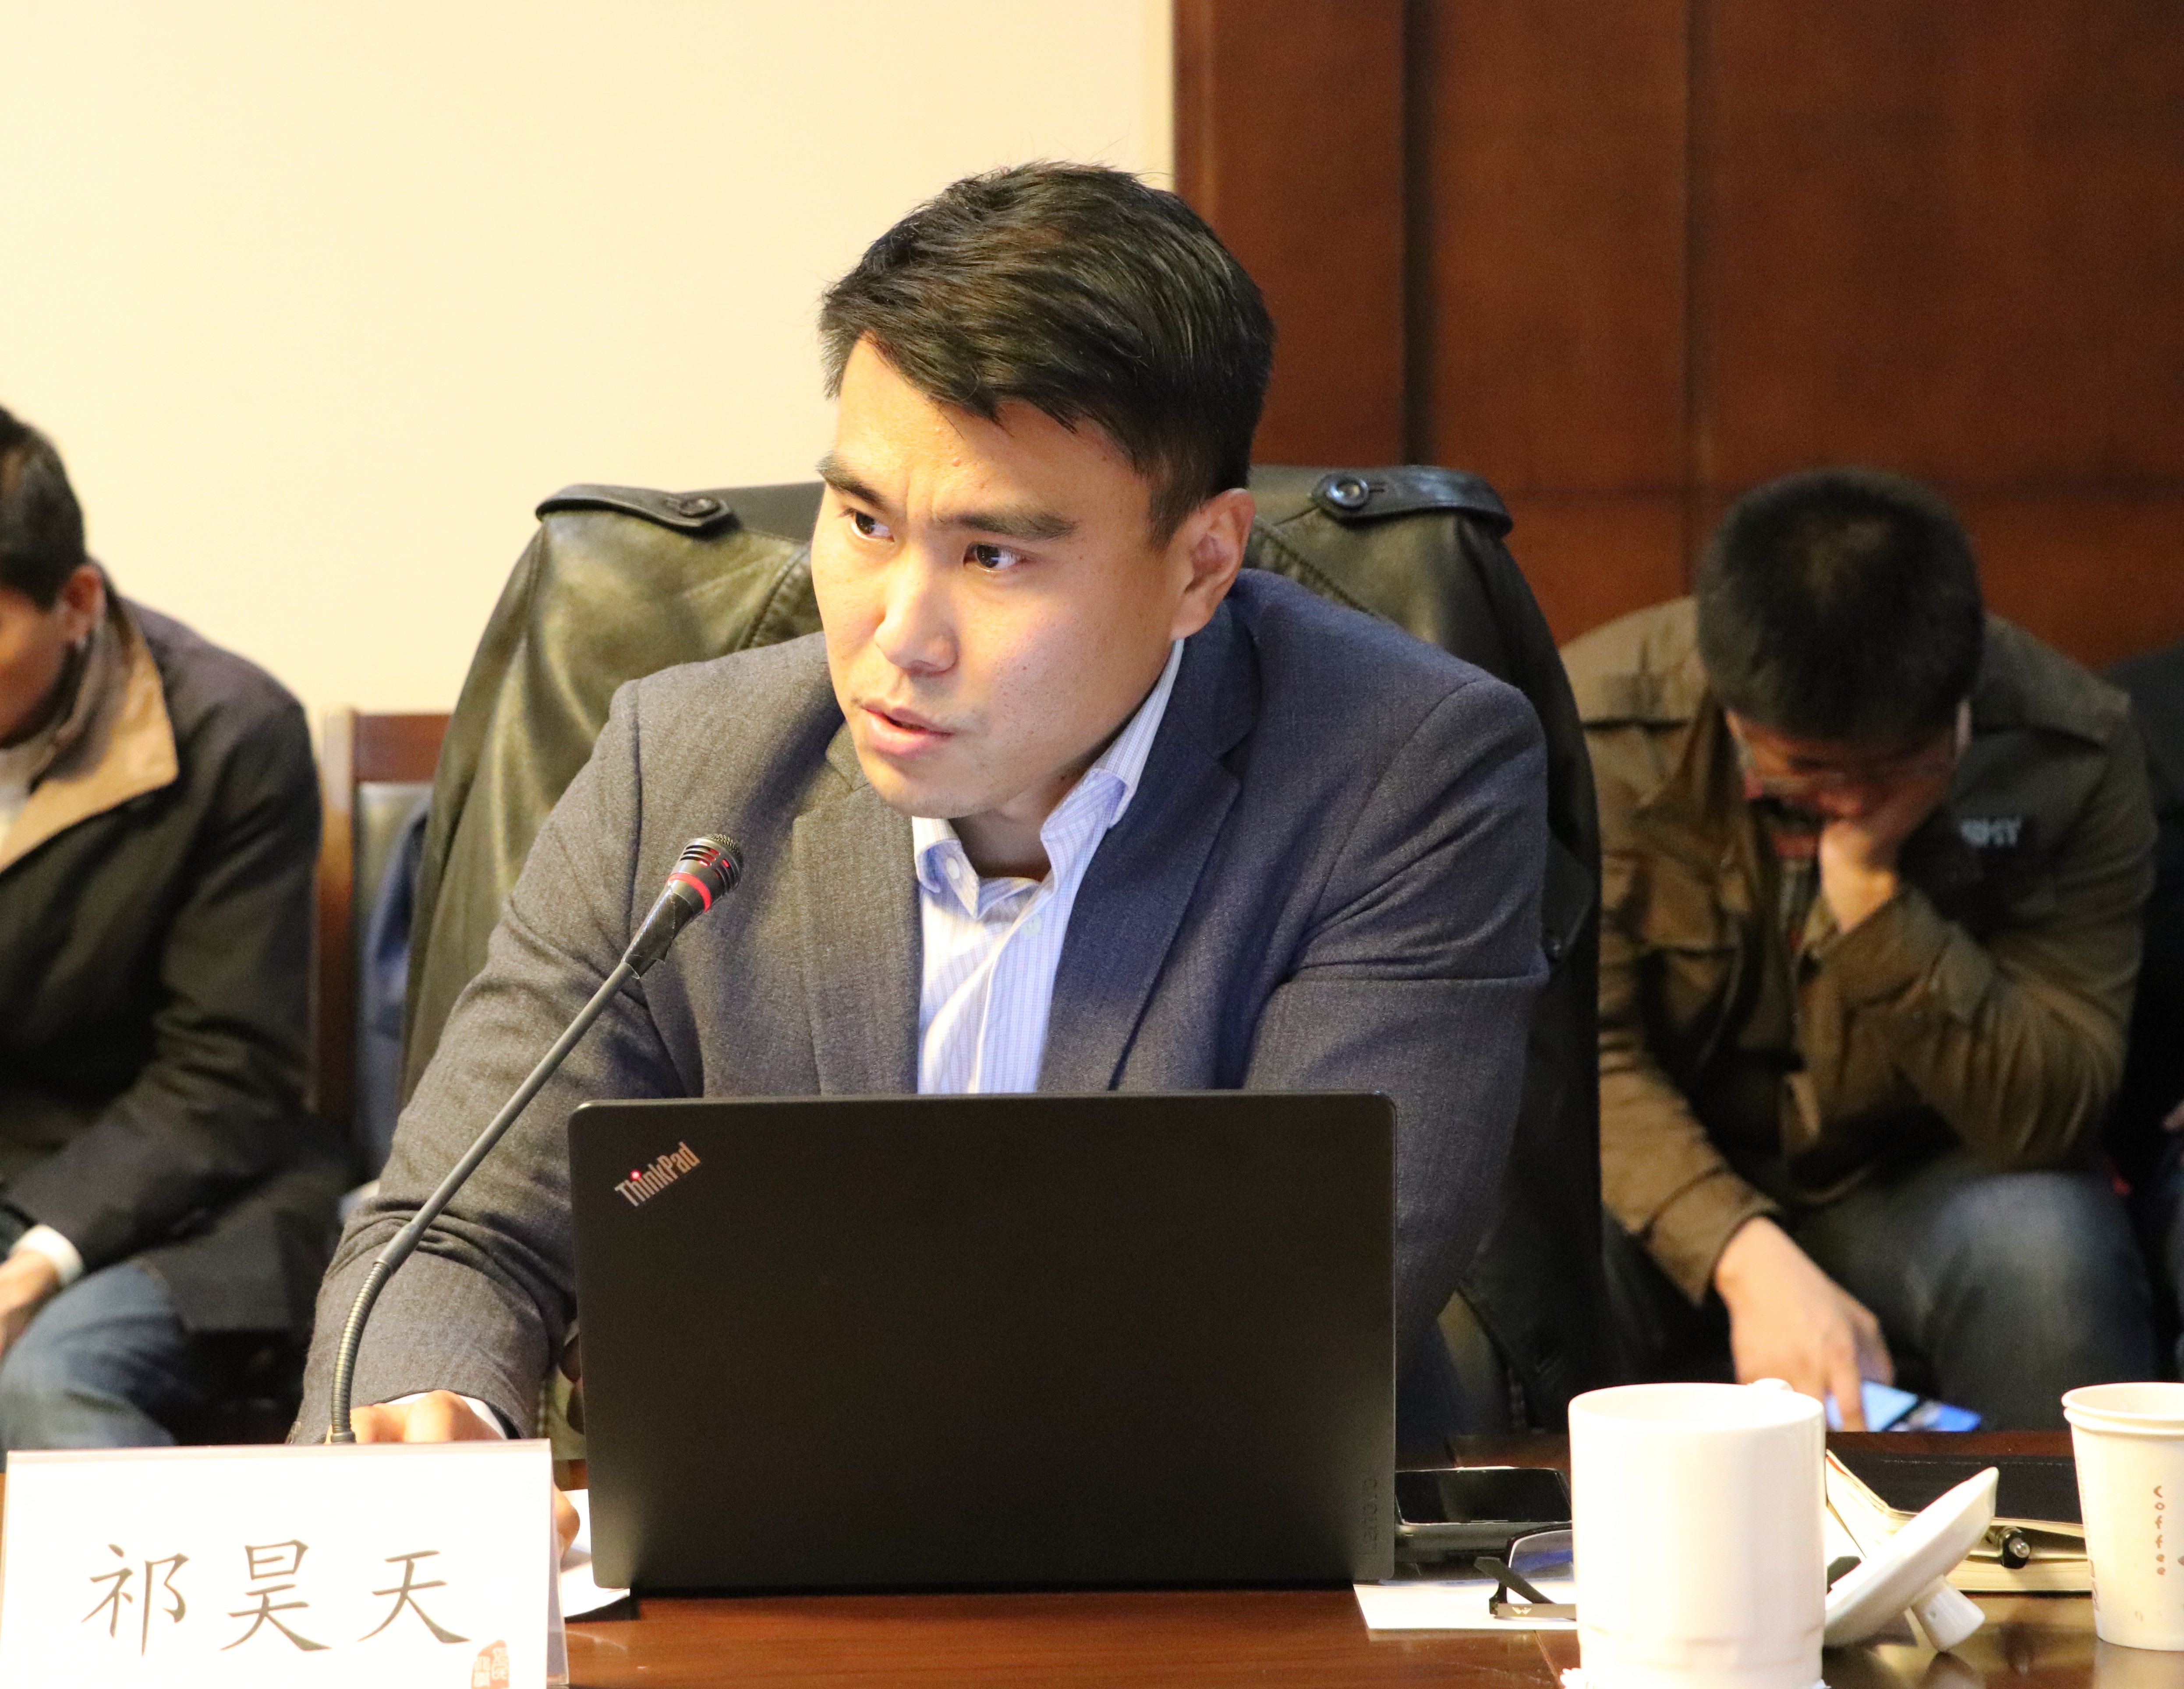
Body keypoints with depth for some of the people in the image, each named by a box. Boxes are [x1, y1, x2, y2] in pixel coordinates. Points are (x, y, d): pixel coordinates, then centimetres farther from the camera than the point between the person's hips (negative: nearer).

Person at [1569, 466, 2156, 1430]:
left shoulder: (2068, 755, -15)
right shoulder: (1592, 734, -18)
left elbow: (2047, 1119, -18)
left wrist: (1871, 892, -31)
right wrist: (1749, 1259, -35)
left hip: (1919, 1185, 1)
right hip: (1669, 1184, 0)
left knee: (2043, 1251, -33)